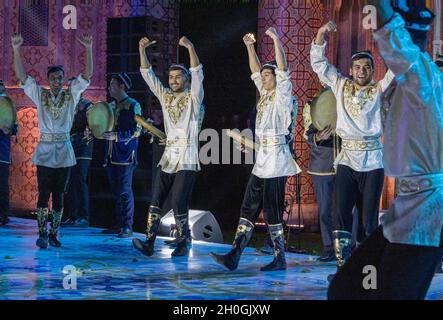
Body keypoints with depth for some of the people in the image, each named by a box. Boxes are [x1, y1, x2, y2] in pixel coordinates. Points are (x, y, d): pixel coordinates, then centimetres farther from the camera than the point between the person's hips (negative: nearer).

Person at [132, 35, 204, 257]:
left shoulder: (193, 98, 0)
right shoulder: (165, 96, 13)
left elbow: (197, 74, -16)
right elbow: (148, 75, 7)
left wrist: (190, 48, -29)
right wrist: (142, 50, -5)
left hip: (187, 159, -5)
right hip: (168, 157, 5)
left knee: (179, 203, -8)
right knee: (156, 200, -5)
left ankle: (182, 244, 5)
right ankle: (149, 243, -9)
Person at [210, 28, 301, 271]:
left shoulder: (283, 96, -5)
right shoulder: (265, 95, 16)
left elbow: (283, 71, -17)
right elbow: (256, 72, 24)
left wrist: (276, 41, -21)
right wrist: (250, 47, 18)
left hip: (275, 161, -9)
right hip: (261, 160, 9)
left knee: (272, 212, -5)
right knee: (248, 208, 3)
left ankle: (279, 259, 3)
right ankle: (234, 256, 1)